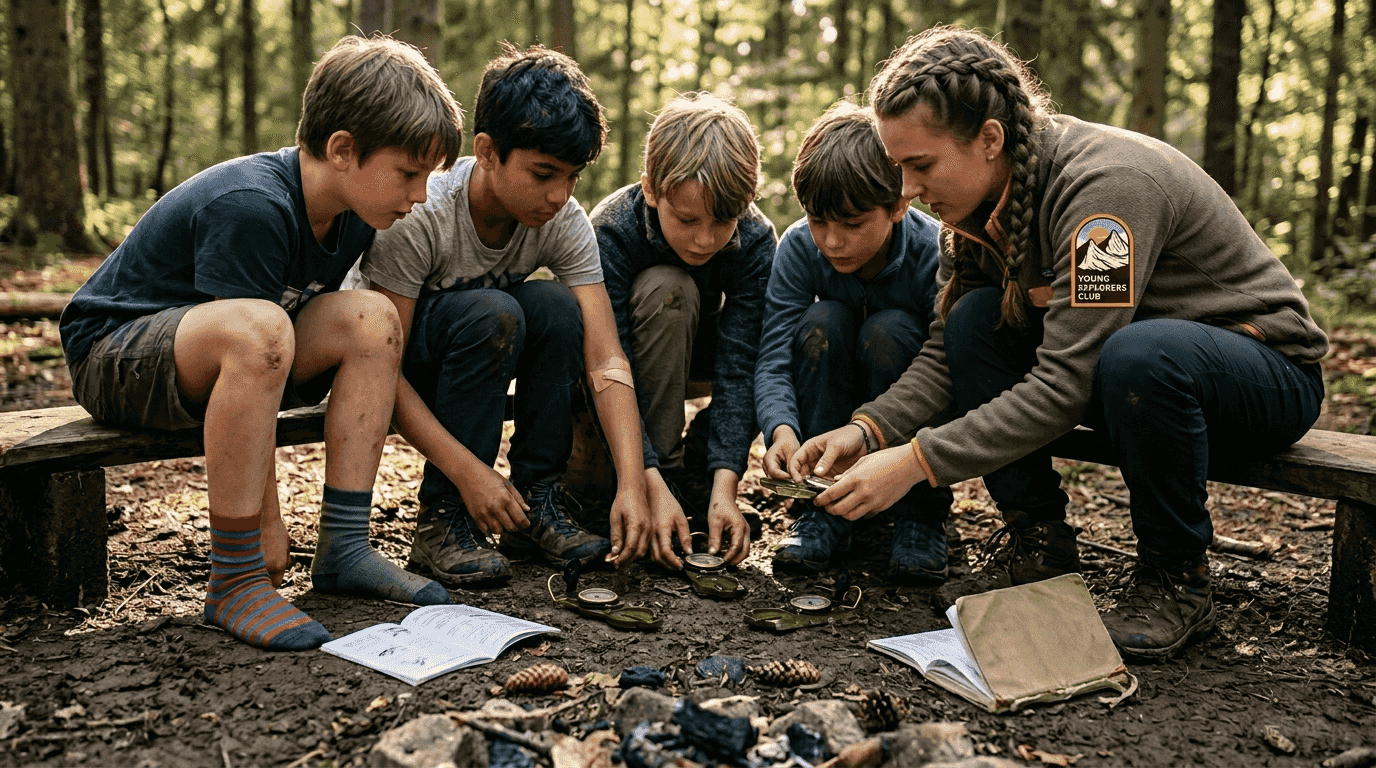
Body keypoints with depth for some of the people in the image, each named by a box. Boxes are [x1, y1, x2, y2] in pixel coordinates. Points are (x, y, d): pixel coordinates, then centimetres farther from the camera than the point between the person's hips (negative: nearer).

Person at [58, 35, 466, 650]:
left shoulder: (353, 218, -3)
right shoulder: (250, 208, -29)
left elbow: (309, 337, 4)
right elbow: (247, 333, -29)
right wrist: (268, 520, -25)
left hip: (216, 361, 8)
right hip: (113, 356, -8)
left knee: (371, 317, -14)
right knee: (256, 328, -39)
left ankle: (343, 547, -11)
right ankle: (235, 581, -28)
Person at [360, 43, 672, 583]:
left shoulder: (564, 222, -18)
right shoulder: (418, 216, -31)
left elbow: (606, 361, -23)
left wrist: (631, 485, -34)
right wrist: (467, 472, -37)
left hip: (487, 344, 4)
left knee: (555, 306, -26)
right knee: (490, 313, -34)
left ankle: (536, 501, -14)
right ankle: (442, 519, -22)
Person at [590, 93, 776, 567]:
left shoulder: (755, 239, -25)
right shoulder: (612, 230, -32)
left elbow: (737, 368, -28)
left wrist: (724, 485, -38)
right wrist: (650, 484, -43)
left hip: (692, 352, 3)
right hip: (622, 348, -3)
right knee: (667, 288, -34)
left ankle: (695, 459, -2)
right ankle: (666, 469, -23)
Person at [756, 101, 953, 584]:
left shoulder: (936, 254, -26)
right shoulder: (799, 247, -17)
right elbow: (774, 358, -23)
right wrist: (782, 428, -44)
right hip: (834, 409, 2)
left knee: (888, 330, -31)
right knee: (821, 322, -26)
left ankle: (920, 514, -17)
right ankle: (824, 509, -17)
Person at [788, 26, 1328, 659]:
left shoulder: (1106, 184, -31)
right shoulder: (980, 198, -6)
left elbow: (1066, 384, -35)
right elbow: (945, 352, -4)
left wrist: (915, 462, -35)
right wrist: (869, 429, -21)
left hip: (1272, 370, -7)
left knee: (1138, 354, -39)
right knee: (976, 318, -12)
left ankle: (1175, 579, -15)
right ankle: (1038, 545, -5)